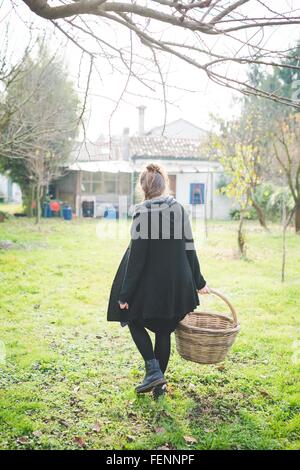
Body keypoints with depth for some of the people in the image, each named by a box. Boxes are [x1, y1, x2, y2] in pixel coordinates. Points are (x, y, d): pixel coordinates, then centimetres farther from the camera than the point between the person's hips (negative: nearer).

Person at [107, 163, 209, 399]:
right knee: (164, 331, 17)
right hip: (176, 284, 5)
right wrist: (198, 282, 17)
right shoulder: (180, 210, 2)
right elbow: (189, 249, 6)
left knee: (135, 321, 20)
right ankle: (159, 384, 25)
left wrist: (125, 294, -8)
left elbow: (136, 256, -15)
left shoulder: (142, 213, -14)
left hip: (148, 284, -5)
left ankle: (153, 370, 8)